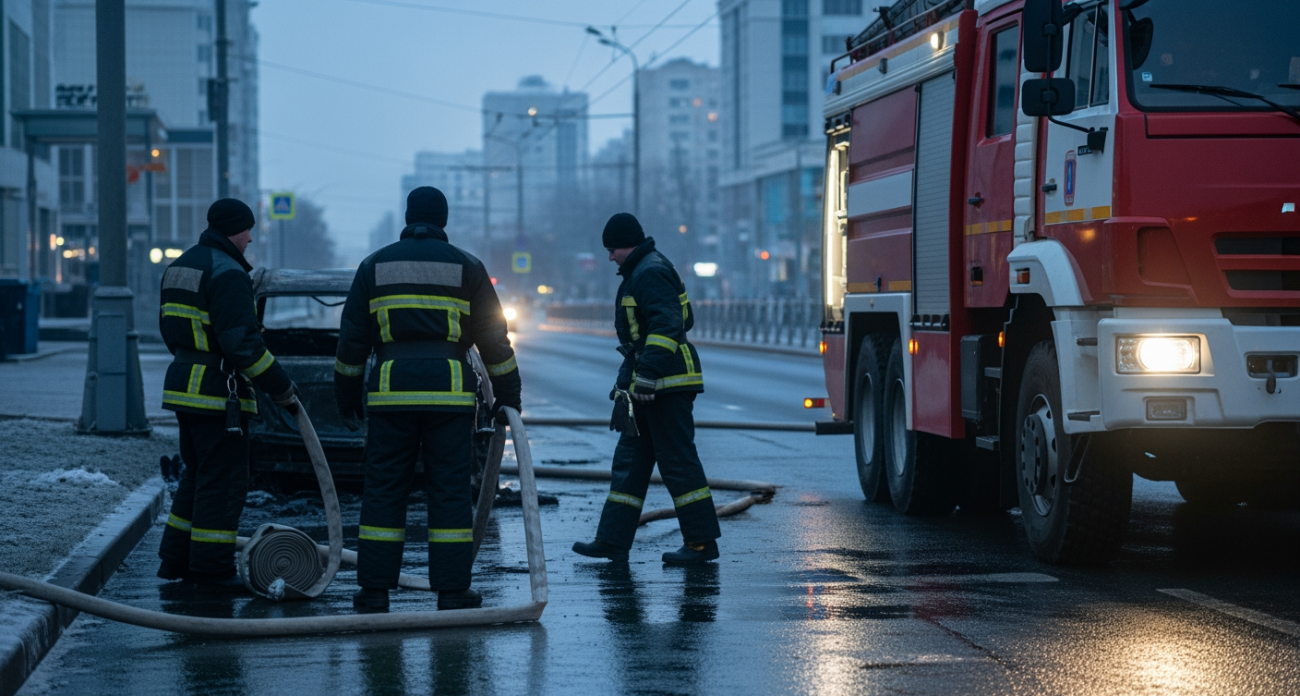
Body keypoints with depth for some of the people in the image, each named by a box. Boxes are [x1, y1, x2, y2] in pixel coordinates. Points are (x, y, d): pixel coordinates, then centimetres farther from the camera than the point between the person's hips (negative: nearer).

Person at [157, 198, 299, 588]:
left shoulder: (180, 267, 14)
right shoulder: (227, 273, -16)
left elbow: (169, 328, 22)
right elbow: (242, 343, -22)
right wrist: (281, 388, -17)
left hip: (184, 383, 10)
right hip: (218, 395, -9)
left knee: (198, 476, 18)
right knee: (223, 482, -3)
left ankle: (176, 561, 21)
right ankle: (210, 569, 0)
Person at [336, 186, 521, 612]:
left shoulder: (375, 266, 9)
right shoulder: (466, 268, 6)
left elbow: (352, 339, 9)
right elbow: (494, 338, 7)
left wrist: (347, 396, 18)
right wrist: (507, 396, 16)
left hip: (390, 393, 1)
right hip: (449, 392, -1)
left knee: (383, 490, 5)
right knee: (450, 492, 2)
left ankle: (374, 590, 4)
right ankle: (452, 591, 1)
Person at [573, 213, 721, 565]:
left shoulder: (650, 274, -14)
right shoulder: (641, 272, 19)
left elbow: (666, 326, -25)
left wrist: (646, 377, -28)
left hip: (665, 385, -11)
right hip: (654, 387, 11)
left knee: (678, 461, -7)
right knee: (630, 460, 11)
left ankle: (702, 542, -3)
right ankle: (612, 541, 12)